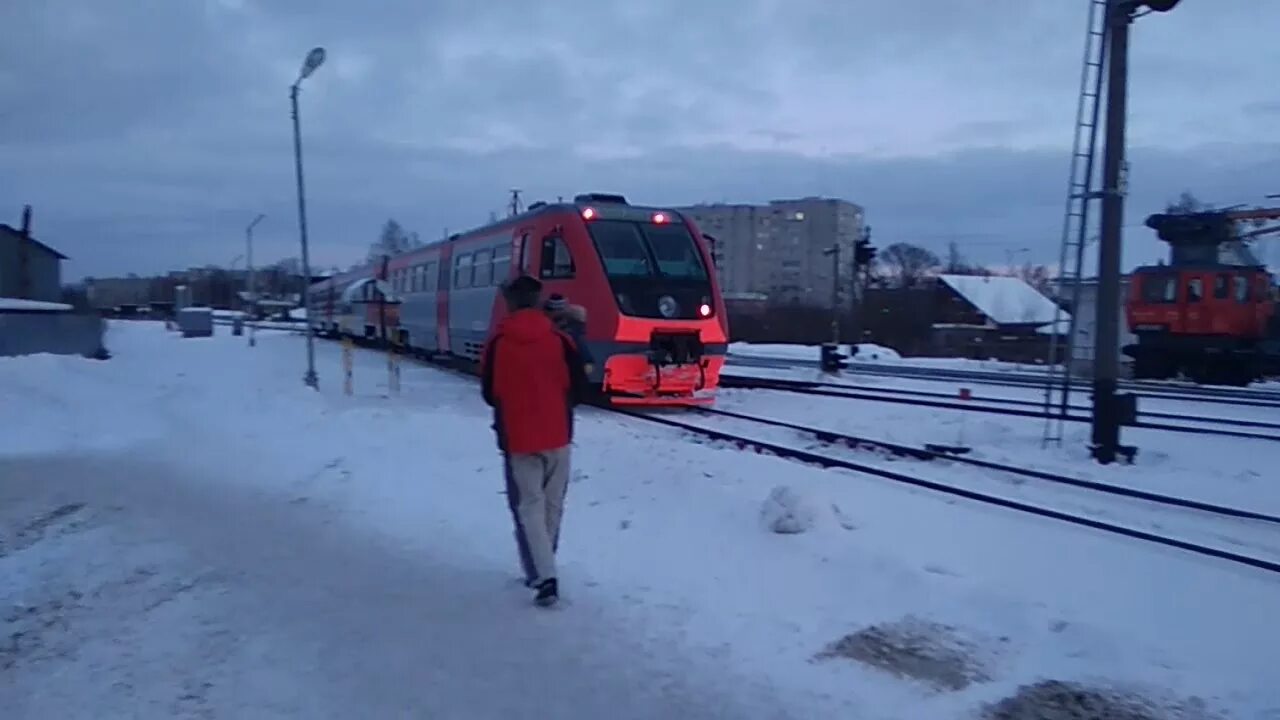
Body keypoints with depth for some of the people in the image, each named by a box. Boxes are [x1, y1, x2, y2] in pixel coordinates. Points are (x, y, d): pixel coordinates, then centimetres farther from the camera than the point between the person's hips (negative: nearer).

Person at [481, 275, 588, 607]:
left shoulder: (497, 344, -5)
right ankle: (541, 569, 28)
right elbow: (578, 387, -1)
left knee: (529, 507, 2)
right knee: (552, 505, 16)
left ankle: (544, 578, -9)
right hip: (557, 436, 2)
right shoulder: (559, 339, -5)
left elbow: (489, 394, 4)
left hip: (517, 439, -1)